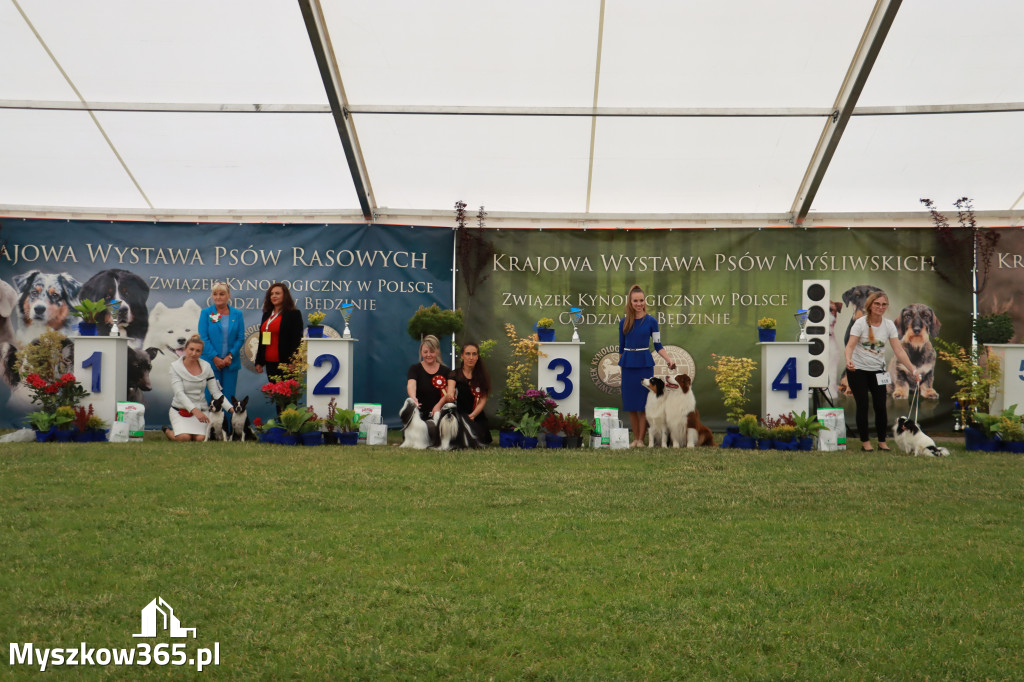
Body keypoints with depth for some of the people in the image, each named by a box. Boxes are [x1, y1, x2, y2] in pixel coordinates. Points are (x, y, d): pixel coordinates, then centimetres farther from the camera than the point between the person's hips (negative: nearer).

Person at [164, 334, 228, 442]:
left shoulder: (206, 367, 3)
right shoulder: (175, 367, -7)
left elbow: (216, 392, 3)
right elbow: (179, 393, -18)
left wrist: (231, 408, -12)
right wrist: (194, 410, -33)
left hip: (200, 410, 3)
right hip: (180, 409, -3)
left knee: (200, 438, -22)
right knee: (184, 438, -26)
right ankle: (168, 431, 9)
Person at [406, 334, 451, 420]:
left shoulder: (446, 370, 9)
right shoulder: (415, 368, 3)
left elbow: (448, 393, 0)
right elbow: (411, 385, -16)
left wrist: (439, 405, -19)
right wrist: (413, 398, -37)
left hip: (439, 414, 1)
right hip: (419, 415, -1)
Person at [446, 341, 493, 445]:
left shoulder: (482, 376, 9)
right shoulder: (455, 374, 5)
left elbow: (483, 400, 0)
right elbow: (450, 389, -16)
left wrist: (473, 415, -19)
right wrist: (450, 395, -42)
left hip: (477, 417, 1)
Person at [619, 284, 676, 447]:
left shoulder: (651, 321, -1)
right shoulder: (624, 322, 6)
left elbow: (658, 345, 0)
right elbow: (621, 347, 12)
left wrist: (669, 359, -14)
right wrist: (621, 363, 12)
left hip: (645, 364, -2)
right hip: (628, 364, 2)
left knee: (643, 403, -3)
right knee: (630, 404, 4)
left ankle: (641, 439, 5)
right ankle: (635, 438, 14)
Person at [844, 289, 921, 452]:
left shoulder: (889, 325, -3)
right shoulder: (861, 323, -13)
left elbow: (898, 350, -7)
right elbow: (850, 345, -21)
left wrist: (913, 369, -18)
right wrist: (848, 360, -43)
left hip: (877, 371, 3)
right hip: (858, 370, -3)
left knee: (880, 406, -1)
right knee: (862, 406, -4)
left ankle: (882, 441, 13)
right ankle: (865, 442, 8)